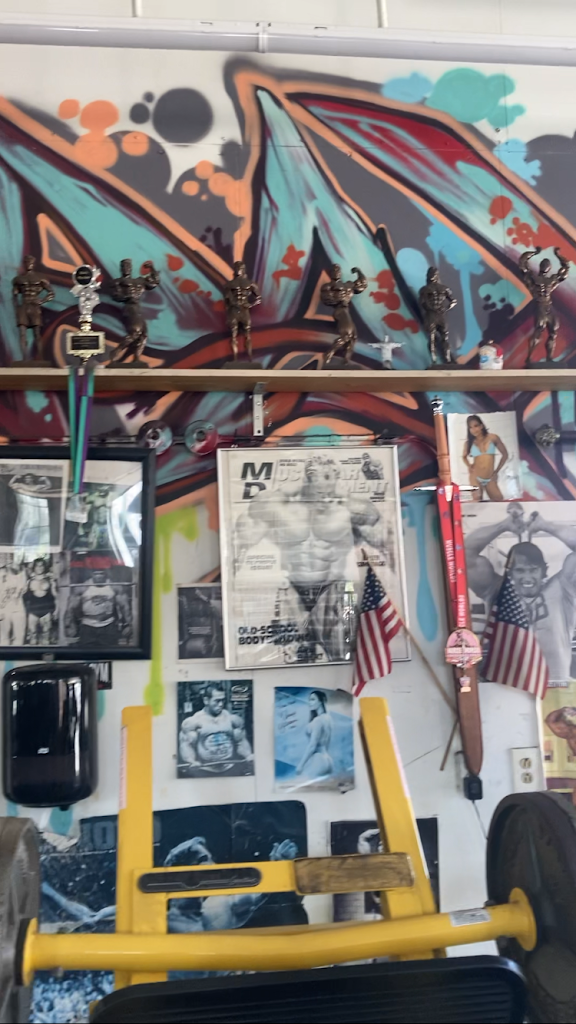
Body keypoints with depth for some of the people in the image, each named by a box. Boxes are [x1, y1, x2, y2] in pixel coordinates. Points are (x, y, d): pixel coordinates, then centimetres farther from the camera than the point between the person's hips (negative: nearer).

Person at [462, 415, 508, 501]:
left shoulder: (493, 438, -3)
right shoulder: (469, 442, 0)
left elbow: (505, 454, 7)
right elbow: (464, 456, 22)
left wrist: (497, 471, 6)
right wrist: (469, 466, 3)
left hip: (490, 479, 1)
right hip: (475, 478, -1)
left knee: (499, 501, -1)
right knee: (477, 502, -7)